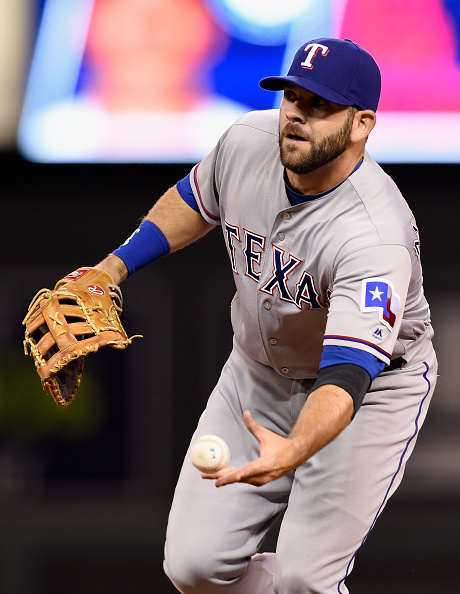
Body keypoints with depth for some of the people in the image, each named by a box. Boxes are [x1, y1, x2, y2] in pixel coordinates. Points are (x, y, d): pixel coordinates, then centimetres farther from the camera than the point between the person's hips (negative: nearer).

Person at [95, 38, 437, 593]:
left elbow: (346, 377, -47)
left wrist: (291, 452, -64)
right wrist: (114, 266, 2)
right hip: (258, 375, 6)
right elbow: (196, 199, 10)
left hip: (370, 392, -5)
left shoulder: (374, 235, -36)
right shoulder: (247, 141, -16)